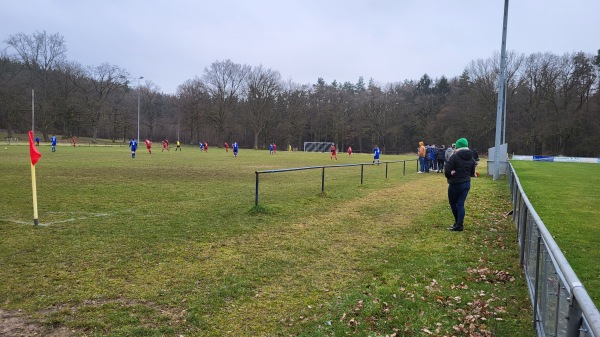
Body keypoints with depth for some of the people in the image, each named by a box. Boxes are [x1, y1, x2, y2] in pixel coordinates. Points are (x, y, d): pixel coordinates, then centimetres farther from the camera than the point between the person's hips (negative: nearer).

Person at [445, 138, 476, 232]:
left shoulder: (454, 157, -17)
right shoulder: (471, 158, 5)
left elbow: (447, 172, -16)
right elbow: (472, 173, 13)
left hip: (455, 184, -6)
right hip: (467, 184, 6)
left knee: (453, 203, 13)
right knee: (461, 204, 10)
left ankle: (458, 223, 23)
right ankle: (459, 224, 8)